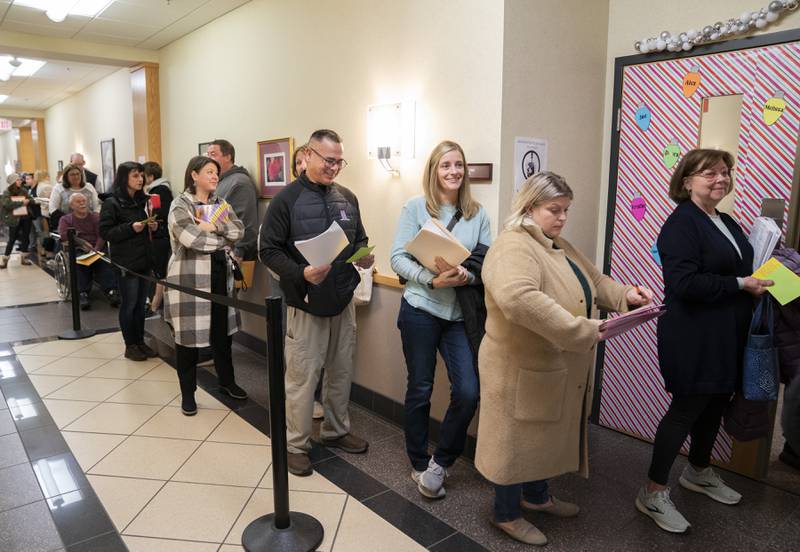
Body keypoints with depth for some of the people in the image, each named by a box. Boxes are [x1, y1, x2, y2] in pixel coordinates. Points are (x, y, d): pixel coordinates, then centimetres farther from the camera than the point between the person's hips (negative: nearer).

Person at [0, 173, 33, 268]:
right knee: (12, 239, -1)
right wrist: (21, 203, -21)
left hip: (25, 217, 4)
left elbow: (30, 200, 9)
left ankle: (24, 257, 19)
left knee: (25, 237, 7)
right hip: (14, 219, -4)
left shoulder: (23, 190, 8)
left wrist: (28, 200, -14)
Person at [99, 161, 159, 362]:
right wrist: (130, 228, -22)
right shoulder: (112, 203, -9)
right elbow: (105, 232, -11)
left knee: (141, 303, 12)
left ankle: (141, 342, 22)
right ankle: (130, 346, 14)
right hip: (126, 261, -6)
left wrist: (154, 226, 2)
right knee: (129, 304, 2)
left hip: (144, 259, 6)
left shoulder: (143, 200, 11)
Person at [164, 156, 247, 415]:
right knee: (188, 335, 3)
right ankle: (187, 392, 18)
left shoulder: (220, 203, 12)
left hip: (220, 274, 6)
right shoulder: (180, 205, -7)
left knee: (222, 330, 14)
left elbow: (239, 230, -1)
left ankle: (227, 381, 31)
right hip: (190, 277, -5)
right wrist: (224, 240, -9)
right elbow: (190, 238, -22)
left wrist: (214, 226, -17)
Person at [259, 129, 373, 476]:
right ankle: (297, 445, 21)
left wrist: (364, 254, -5)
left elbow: (358, 238, 18)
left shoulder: (347, 198, 7)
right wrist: (301, 273, -25)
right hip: (306, 304, -5)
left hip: (343, 302, 5)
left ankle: (336, 431, 35)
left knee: (341, 373, 16)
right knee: (302, 378, 3)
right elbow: (269, 250, -10)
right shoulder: (287, 199, -8)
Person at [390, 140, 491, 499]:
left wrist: (468, 276, -17)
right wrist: (432, 279, -21)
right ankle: (419, 464, 30)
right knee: (420, 389, 9)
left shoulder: (478, 214, 6)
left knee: (469, 391, -6)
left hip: (461, 314, 3)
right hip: (421, 310, -3)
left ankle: (440, 462, 19)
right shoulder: (416, 207, -3)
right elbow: (398, 258, -7)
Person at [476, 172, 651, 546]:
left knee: (547, 435, 23)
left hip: (559, 368, 9)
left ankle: (536, 496, 45)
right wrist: (582, 330, -37)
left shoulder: (561, 247, 11)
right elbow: (518, 298, -39)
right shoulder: (512, 247, -22)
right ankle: (506, 514, 28)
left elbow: (595, 282, 19)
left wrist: (625, 295, -3)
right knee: (518, 440, 7)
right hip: (522, 369, -9)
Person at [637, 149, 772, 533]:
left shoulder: (726, 222, 13)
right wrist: (741, 285, -21)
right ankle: (653, 493, 13)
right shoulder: (681, 224, -16)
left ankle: (699, 472, 41)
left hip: (727, 338, 9)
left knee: (716, 404, 20)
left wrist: (761, 281, 5)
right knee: (687, 408, -2)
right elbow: (684, 284, -26)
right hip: (695, 340, -9)